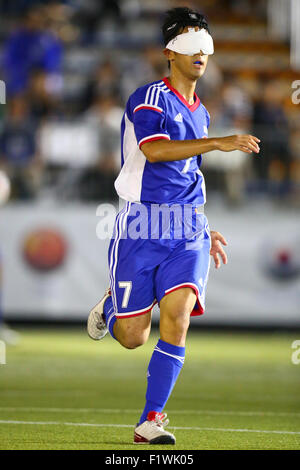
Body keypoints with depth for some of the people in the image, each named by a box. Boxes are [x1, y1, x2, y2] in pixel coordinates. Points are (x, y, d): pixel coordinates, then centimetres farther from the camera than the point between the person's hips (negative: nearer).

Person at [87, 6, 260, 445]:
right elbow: (154, 150, -25)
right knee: (132, 338, -2)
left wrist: (204, 230, 27)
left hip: (187, 229, 5)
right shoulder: (149, 98, -6)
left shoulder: (200, 113, 17)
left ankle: (151, 421, -8)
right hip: (141, 227, -5)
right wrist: (218, 142, -29)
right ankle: (110, 306, 35)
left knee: (176, 319, -16)